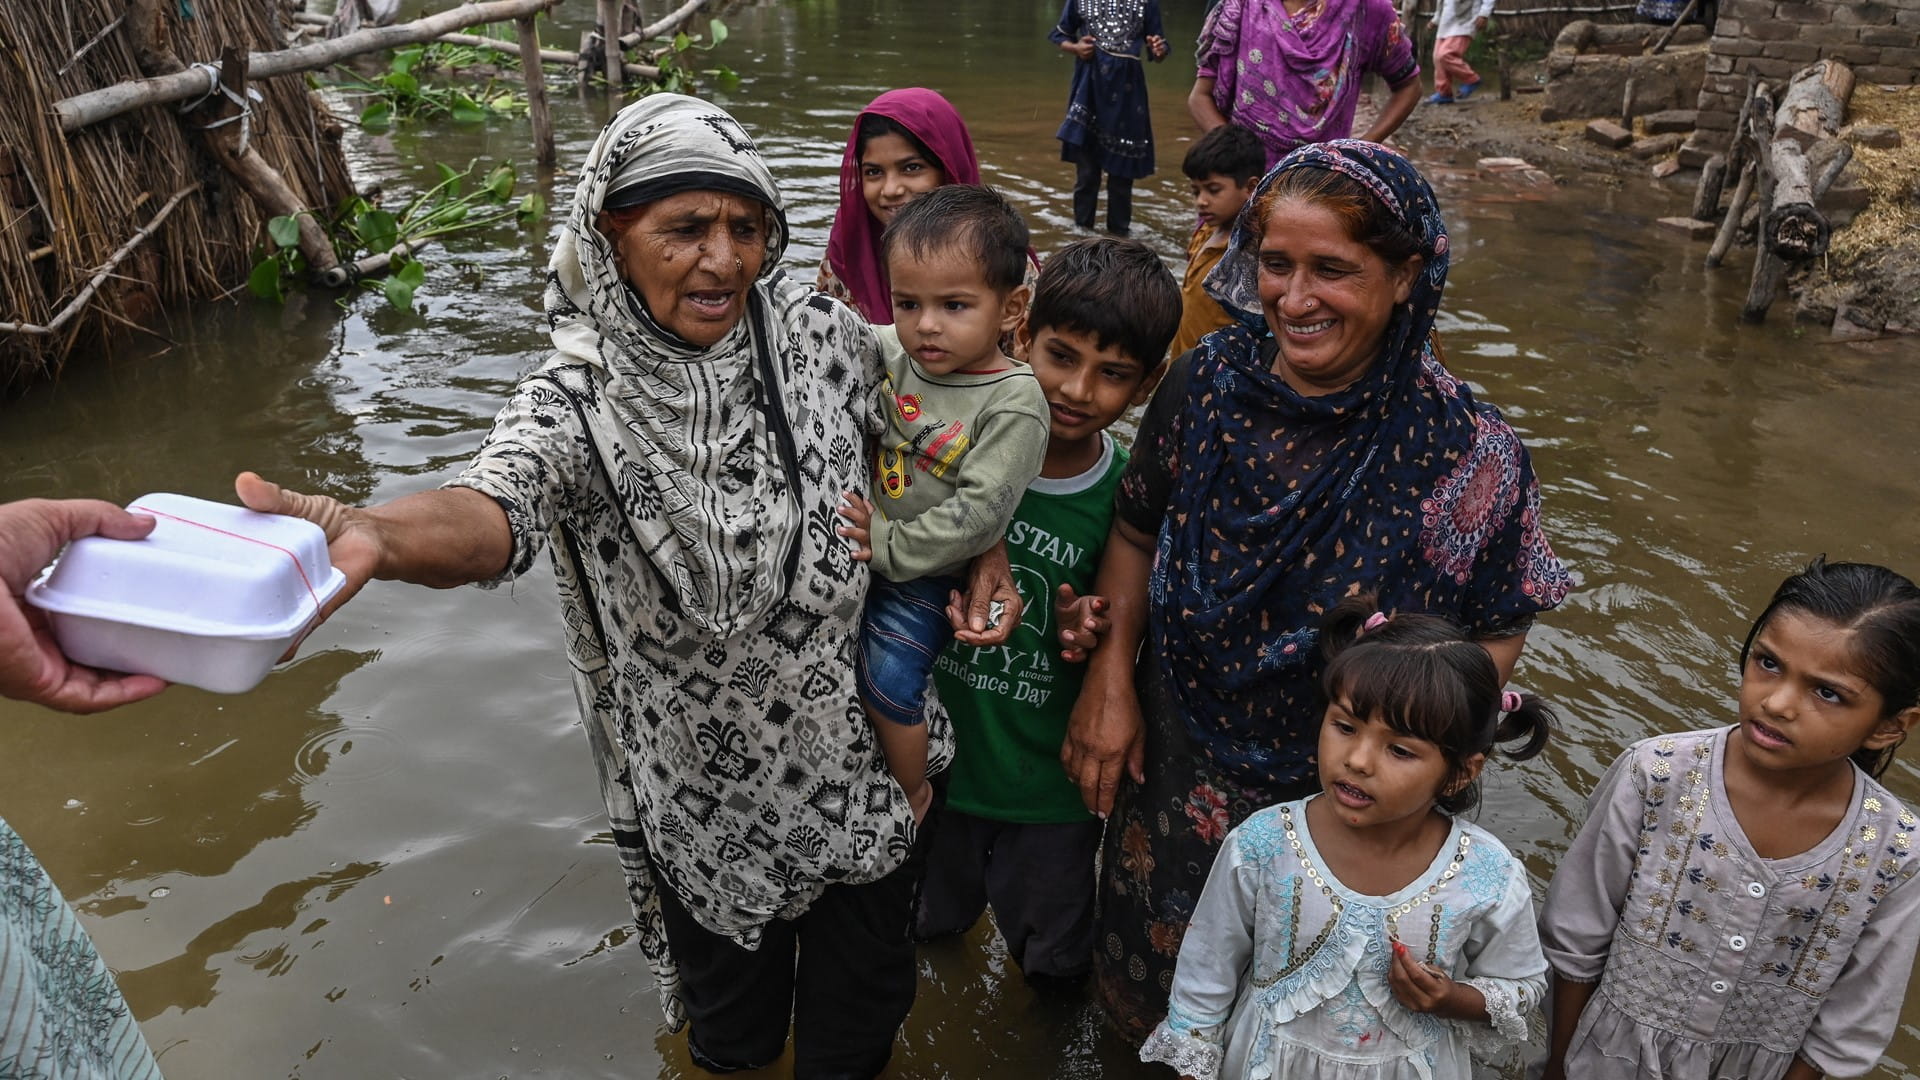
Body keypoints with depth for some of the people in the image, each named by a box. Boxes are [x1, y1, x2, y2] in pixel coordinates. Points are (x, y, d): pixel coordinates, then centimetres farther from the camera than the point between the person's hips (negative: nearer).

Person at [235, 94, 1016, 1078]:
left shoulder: (824, 340, -12)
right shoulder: (578, 405, -21)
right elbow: (501, 509, -43)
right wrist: (369, 535, -63)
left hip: (866, 769, 2)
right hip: (709, 808, -1)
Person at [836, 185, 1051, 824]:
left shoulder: (1015, 403, -23)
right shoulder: (893, 352, -7)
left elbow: (976, 515, -26)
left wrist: (887, 546, -23)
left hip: (923, 574, -6)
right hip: (861, 545, 7)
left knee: (886, 683, -4)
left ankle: (912, 795, 23)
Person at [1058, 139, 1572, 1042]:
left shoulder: (1469, 455, -22)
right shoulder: (1210, 381, -14)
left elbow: (1495, 633, -10)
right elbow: (1137, 531, 0)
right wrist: (1109, 677, -8)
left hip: (1339, 797, -2)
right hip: (1172, 762, 3)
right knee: (1150, 985, 28)